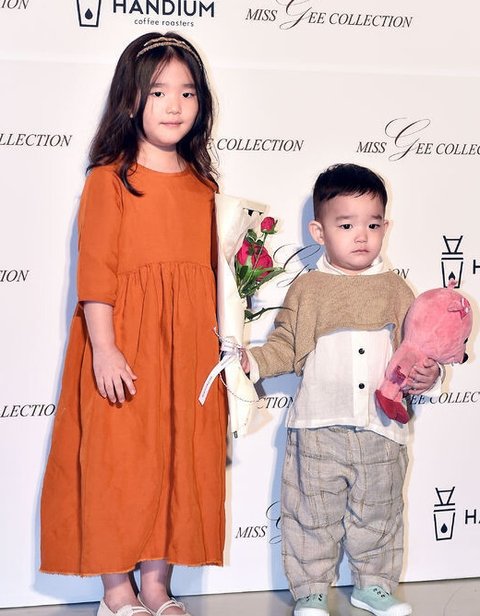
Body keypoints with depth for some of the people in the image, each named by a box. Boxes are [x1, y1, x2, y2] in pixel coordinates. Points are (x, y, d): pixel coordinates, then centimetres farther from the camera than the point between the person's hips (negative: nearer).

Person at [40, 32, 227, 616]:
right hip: (124, 350, -5)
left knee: (180, 459, 9)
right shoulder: (109, 178, -6)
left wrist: (223, 345, 15)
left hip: (188, 349, 5)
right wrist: (104, 349, -16)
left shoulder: (202, 184, 11)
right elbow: (95, 271, -10)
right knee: (117, 460, 2)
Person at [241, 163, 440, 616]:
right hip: (319, 427, -2)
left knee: (377, 512, 14)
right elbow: (286, 346, 3)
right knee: (313, 512, 6)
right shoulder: (307, 289, 2)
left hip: (380, 430, 2)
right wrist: (253, 361, -13)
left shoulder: (394, 290, 7)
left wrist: (424, 374, -9)